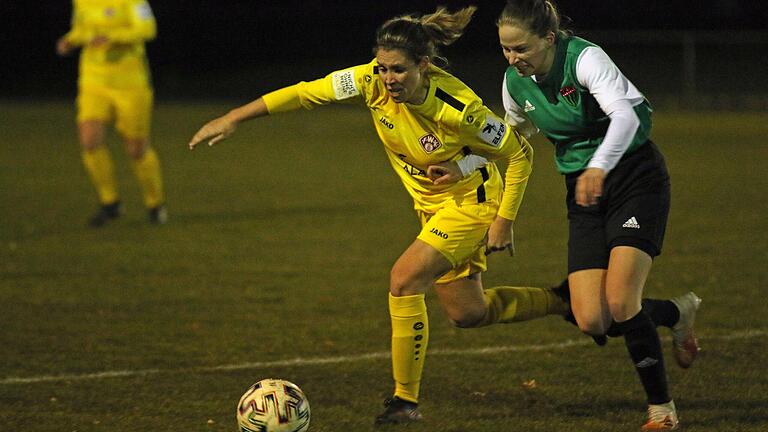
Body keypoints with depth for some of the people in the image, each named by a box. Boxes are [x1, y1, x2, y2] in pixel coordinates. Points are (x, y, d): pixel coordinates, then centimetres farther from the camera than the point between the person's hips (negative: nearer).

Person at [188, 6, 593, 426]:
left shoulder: (457, 109, -32)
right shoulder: (372, 82, -20)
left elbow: (520, 153, -20)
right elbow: (307, 92, -12)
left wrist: (504, 221, -18)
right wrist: (233, 118, -15)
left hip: (471, 200, -7)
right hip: (431, 202, 7)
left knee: (404, 279, -22)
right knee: (466, 313, 14)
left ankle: (405, 398, -11)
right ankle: (562, 301, 37)